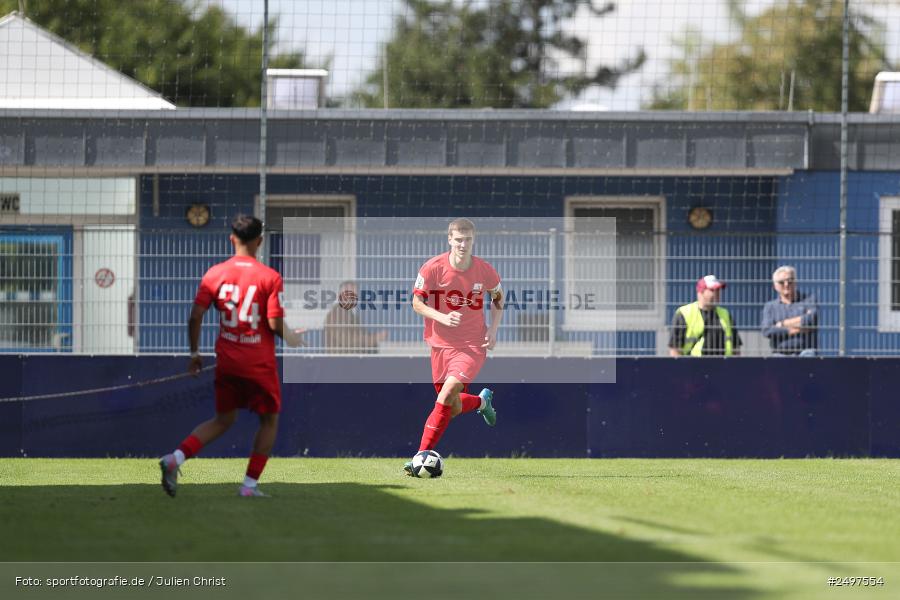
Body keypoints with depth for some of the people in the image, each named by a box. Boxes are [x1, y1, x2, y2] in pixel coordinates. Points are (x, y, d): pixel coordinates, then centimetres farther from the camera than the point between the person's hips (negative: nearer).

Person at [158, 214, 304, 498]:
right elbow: (275, 323, -14)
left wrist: (194, 353, 9)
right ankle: (250, 484, 9)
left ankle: (176, 457, -3)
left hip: (226, 361, 4)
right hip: (259, 364, -4)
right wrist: (292, 338, 7)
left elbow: (195, 316, -3)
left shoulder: (215, 274, -1)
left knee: (223, 419, 17)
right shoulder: (270, 277, -9)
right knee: (269, 420, 15)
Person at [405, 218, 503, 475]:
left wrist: (493, 330, 0)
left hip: (473, 345, -2)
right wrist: (443, 318, -23)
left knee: (447, 394, -22)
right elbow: (417, 302, -6)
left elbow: (497, 298, 13)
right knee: (454, 407, 10)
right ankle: (482, 401, 46)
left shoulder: (484, 270, -6)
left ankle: (423, 454, -19)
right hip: (441, 344, 2)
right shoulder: (433, 268, -11)